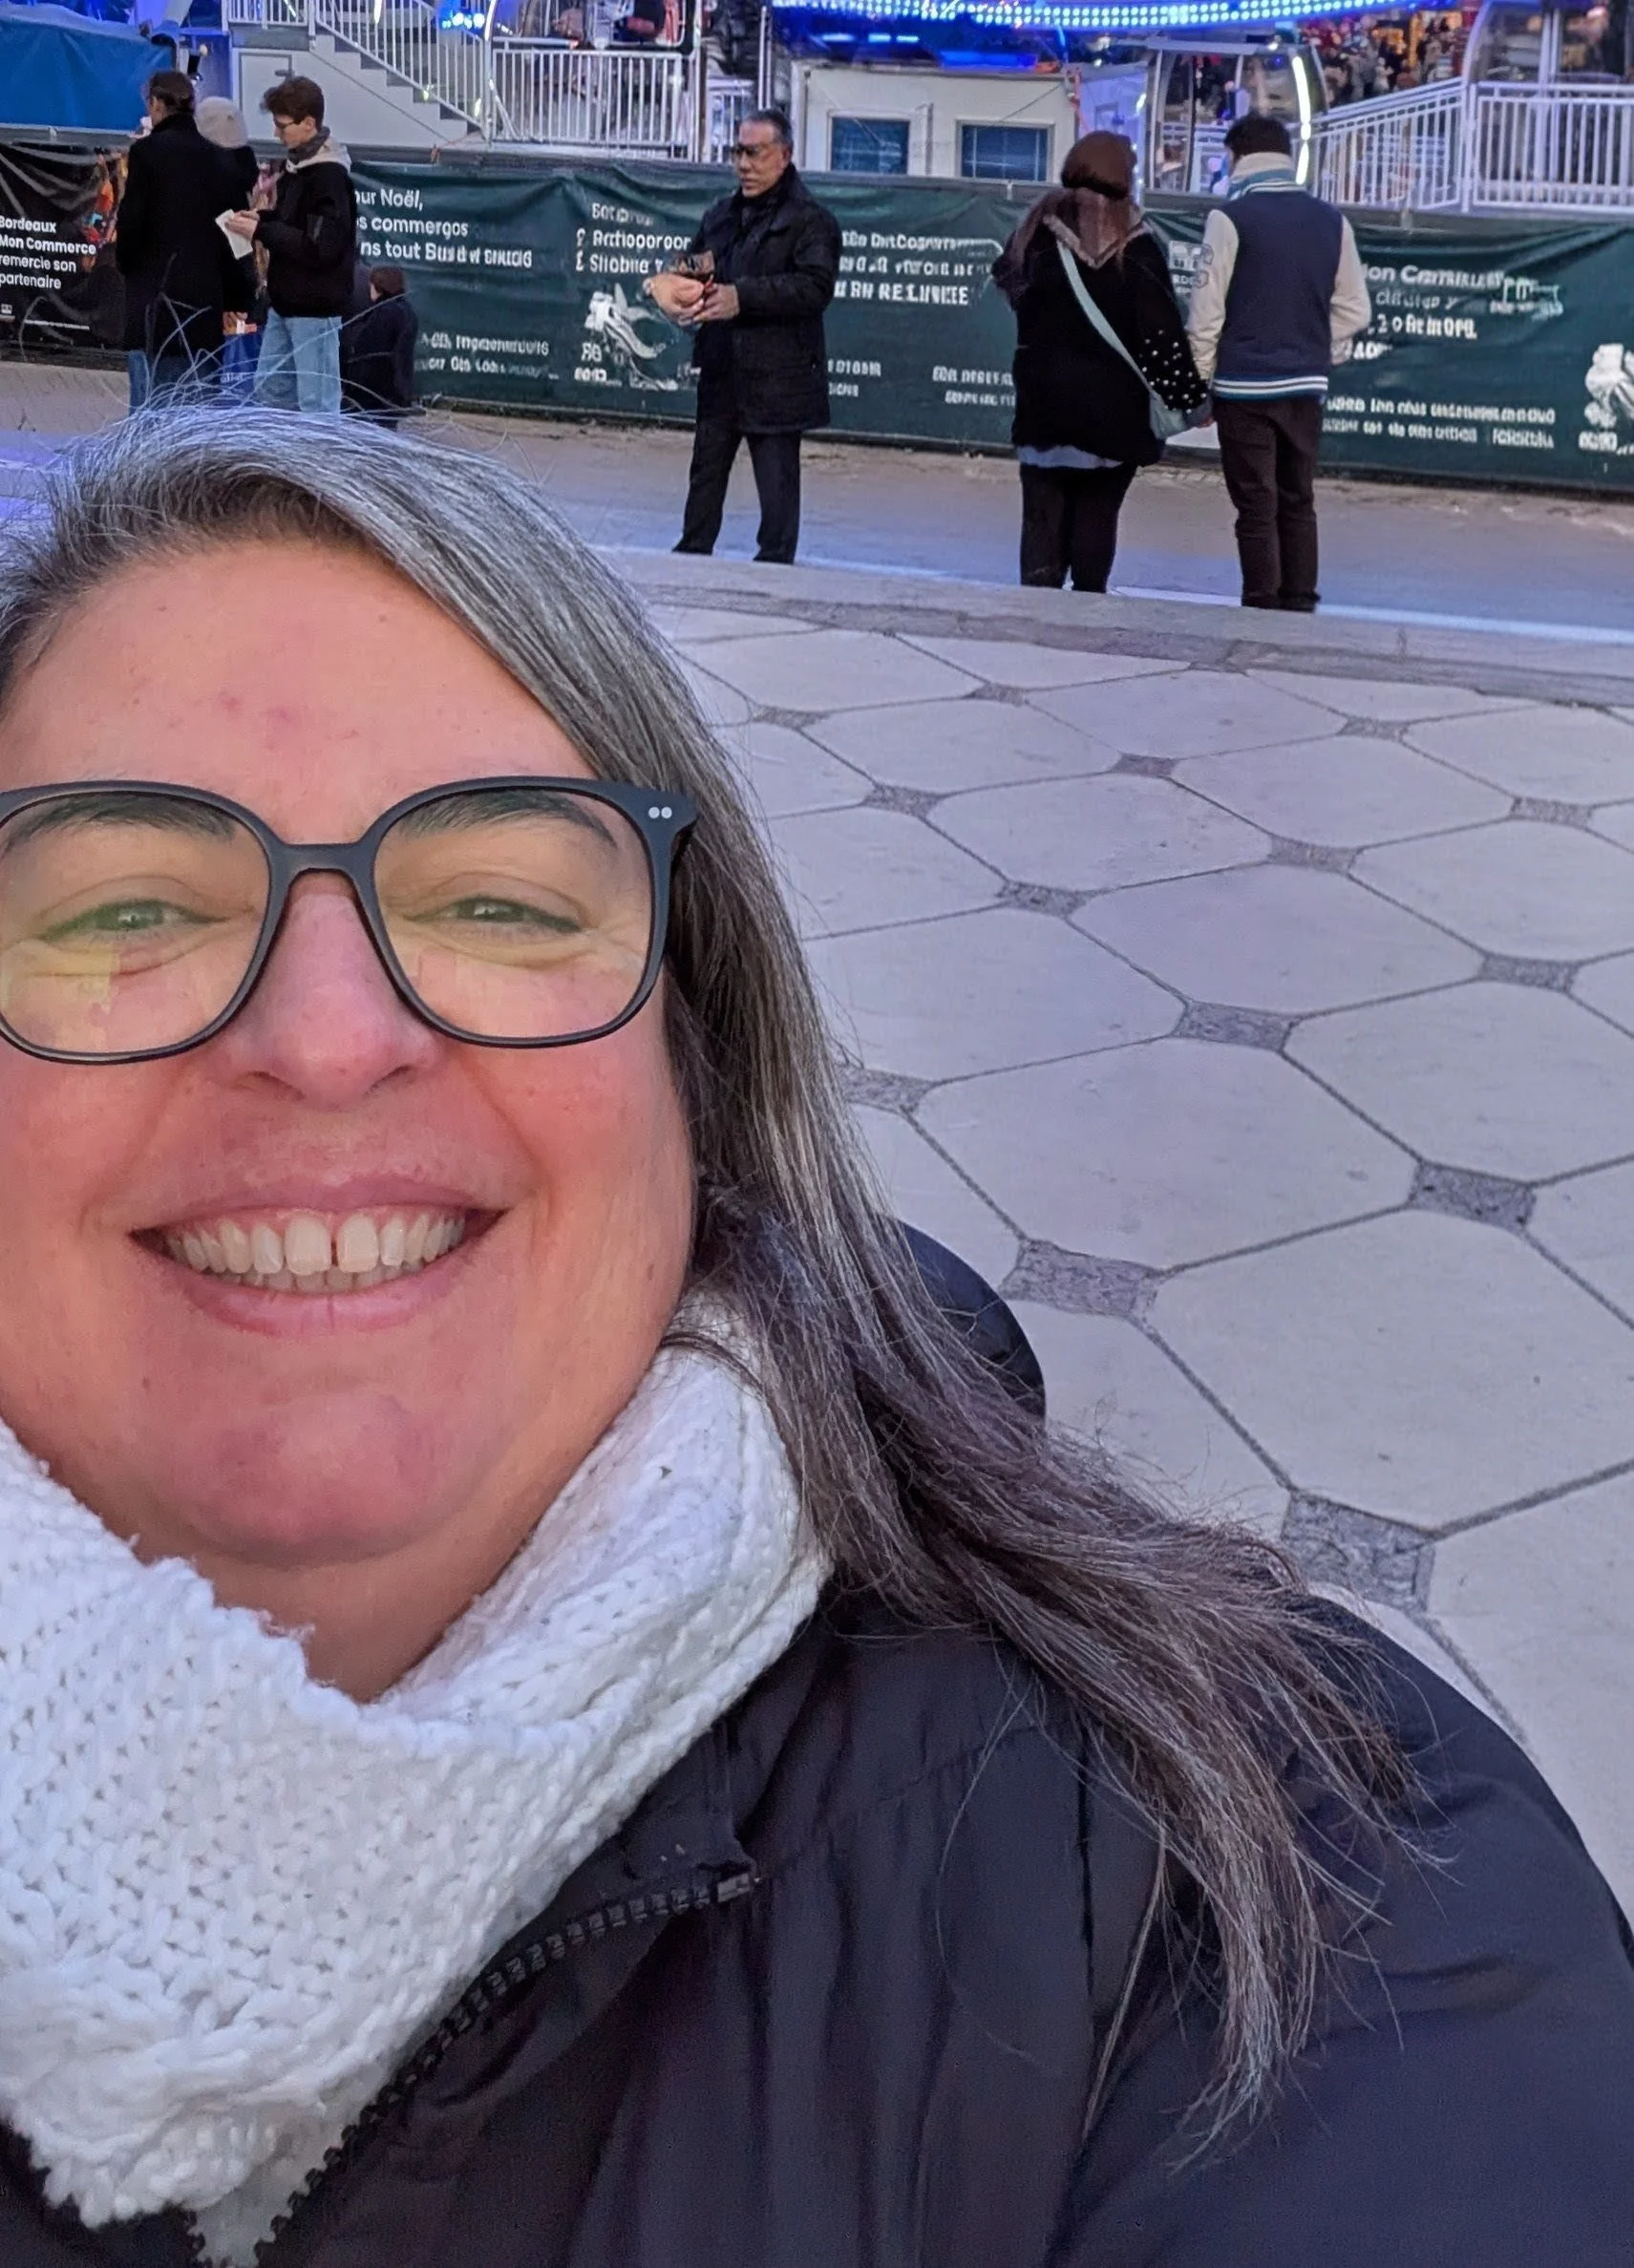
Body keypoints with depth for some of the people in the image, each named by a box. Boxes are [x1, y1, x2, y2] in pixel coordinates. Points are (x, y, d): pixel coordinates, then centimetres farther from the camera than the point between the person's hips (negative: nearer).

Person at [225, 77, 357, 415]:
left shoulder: (329, 177, -17)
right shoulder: (297, 165, 11)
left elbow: (321, 248, -24)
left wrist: (260, 231, -18)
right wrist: (262, 219, 4)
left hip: (314, 307, -10)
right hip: (286, 300, 10)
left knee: (317, 400, -4)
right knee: (270, 389, 16)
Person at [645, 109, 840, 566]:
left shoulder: (811, 220, -5)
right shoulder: (721, 215, 17)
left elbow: (815, 287, -18)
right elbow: (695, 268, 29)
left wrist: (743, 297, -25)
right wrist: (672, 285, 3)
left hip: (777, 378, -7)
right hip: (721, 372, 7)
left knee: (777, 482, -3)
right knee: (706, 470, 13)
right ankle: (692, 552, 22)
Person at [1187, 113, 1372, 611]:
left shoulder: (1230, 218, -8)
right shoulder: (1331, 220, 6)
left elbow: (1207, 311, -9)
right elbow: (1354, 309, 7)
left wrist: (1199, 383, 1)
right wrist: (1320, 358, 17)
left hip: (1245, 387, -4)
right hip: (1307, 387, 4)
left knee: (1257, 509, 0)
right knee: (1299, 504, 13)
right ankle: (1299, 608, 17)